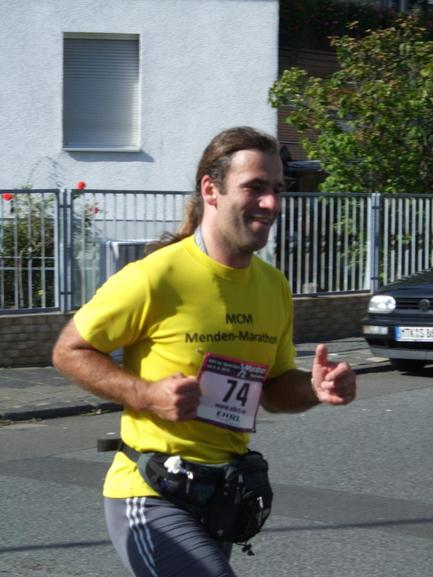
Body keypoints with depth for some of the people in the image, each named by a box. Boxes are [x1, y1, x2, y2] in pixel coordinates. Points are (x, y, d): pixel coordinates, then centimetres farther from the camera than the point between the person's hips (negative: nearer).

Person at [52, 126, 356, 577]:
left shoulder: (274, 287, 5)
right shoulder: (154, 277, -17)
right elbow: (68, 352, -7)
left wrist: (314, 388, -5)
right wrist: (147, 395, -20)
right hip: (151, 499, -7)